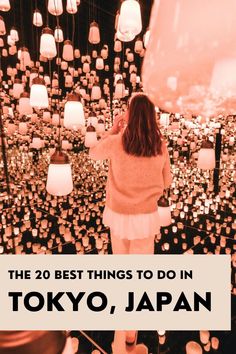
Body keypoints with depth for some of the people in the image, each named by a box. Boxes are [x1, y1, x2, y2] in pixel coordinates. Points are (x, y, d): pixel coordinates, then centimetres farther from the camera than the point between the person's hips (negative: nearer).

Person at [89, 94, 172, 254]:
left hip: (119, 213, 0)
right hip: (146, 215, 1)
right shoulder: (160, 147, -11)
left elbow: (93, 153, 5)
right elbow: (167, 182, 2)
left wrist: (113, 130, 8)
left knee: (121, 252, 26)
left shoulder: (116, 142, -17)